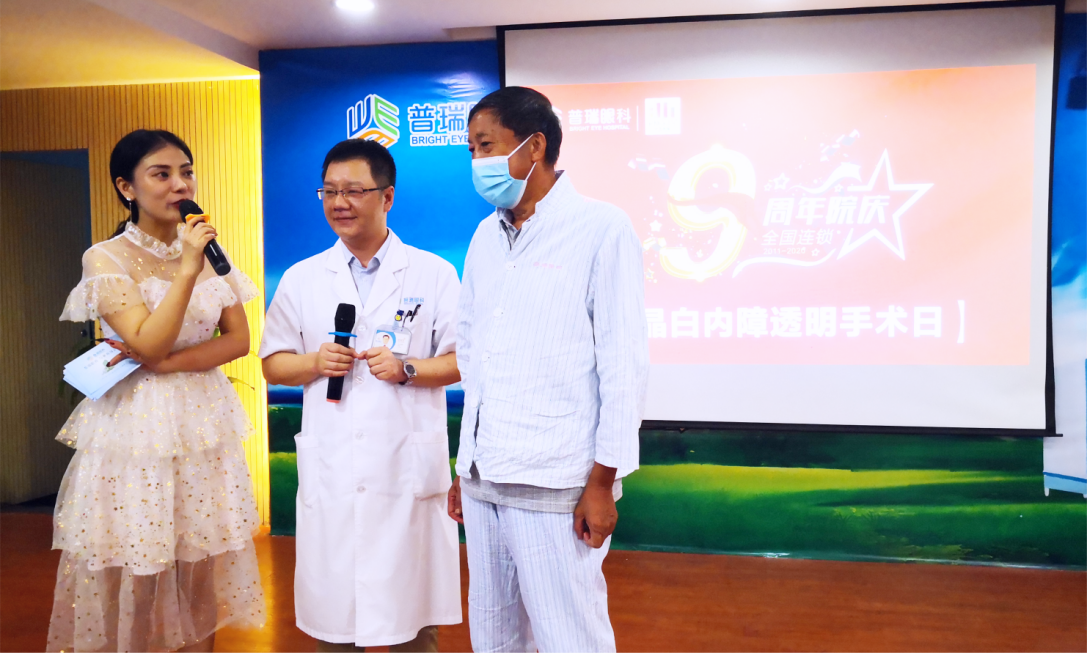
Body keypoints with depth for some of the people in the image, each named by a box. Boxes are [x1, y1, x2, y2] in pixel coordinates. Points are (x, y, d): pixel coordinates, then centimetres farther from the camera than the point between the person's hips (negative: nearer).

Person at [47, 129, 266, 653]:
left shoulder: (209, 250, 6)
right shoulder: (107, 259, -6)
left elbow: (239, 340, 1)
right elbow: (148, 344, -16)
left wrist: (168, 362, -12)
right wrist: (187, 271, -21)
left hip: (204, 421, 4)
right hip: (137, 426, -3)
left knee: (203, 565, 10)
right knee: (137, 574, 3)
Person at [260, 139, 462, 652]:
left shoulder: (434, 274, 2)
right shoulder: (301, 279, 9)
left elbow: (464, 360, 1)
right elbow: (272, 365, 13)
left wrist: (406, 369, -14)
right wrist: (315, 363, -7)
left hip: (408, 470, -2)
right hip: (329, 471, 2)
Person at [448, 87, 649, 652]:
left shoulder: (602, 230, -7)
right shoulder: (486, 236, 12)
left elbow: (623, 364, -9)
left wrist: (602, 483, -11)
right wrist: (466, 467, 17)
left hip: (553, 487, -6)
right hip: (483, 480, 6)